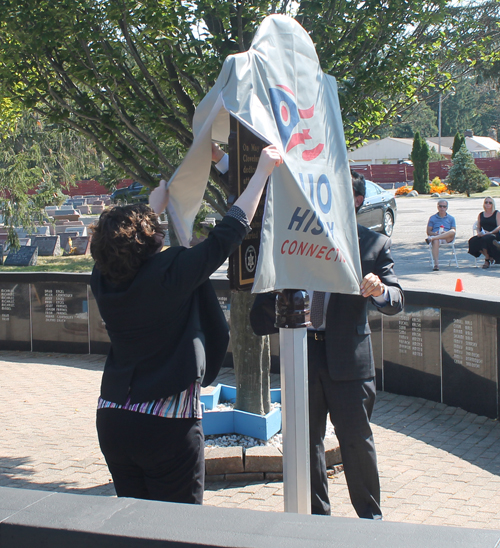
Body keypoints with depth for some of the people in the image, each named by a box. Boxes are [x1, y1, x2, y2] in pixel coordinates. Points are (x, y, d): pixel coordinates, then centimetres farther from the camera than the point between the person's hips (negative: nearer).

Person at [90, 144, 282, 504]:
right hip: (168, 426, -6)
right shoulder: (172, 273, -17)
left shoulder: (103, 281, -1)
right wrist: (263, 171, -1)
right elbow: (231, 230, -12)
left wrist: (157, 204, 36)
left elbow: (119, 242, 21)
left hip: (112, 421, 6)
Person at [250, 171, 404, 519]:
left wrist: (380, 292, -30)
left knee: (357, 441, 2)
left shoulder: (374, 244, 0)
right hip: (302, 351, 3)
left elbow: (396, 301, -8)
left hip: (348, 357, -3)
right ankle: (317, 515, 27)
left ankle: (371, 517, 18)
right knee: (307, 442, 12)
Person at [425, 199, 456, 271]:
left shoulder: (451, 218, 20)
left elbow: (454, 231, 7)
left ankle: (431, 239, -43)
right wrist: (434, 233, -13)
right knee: (435, 241, -39)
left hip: (447, 238, 1)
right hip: (435, 236, -1)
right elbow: (428, 231, 11)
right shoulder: (432, 218, 19)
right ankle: (436, 264, -49)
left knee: (452, 232, -34)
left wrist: (446, 233, -15)